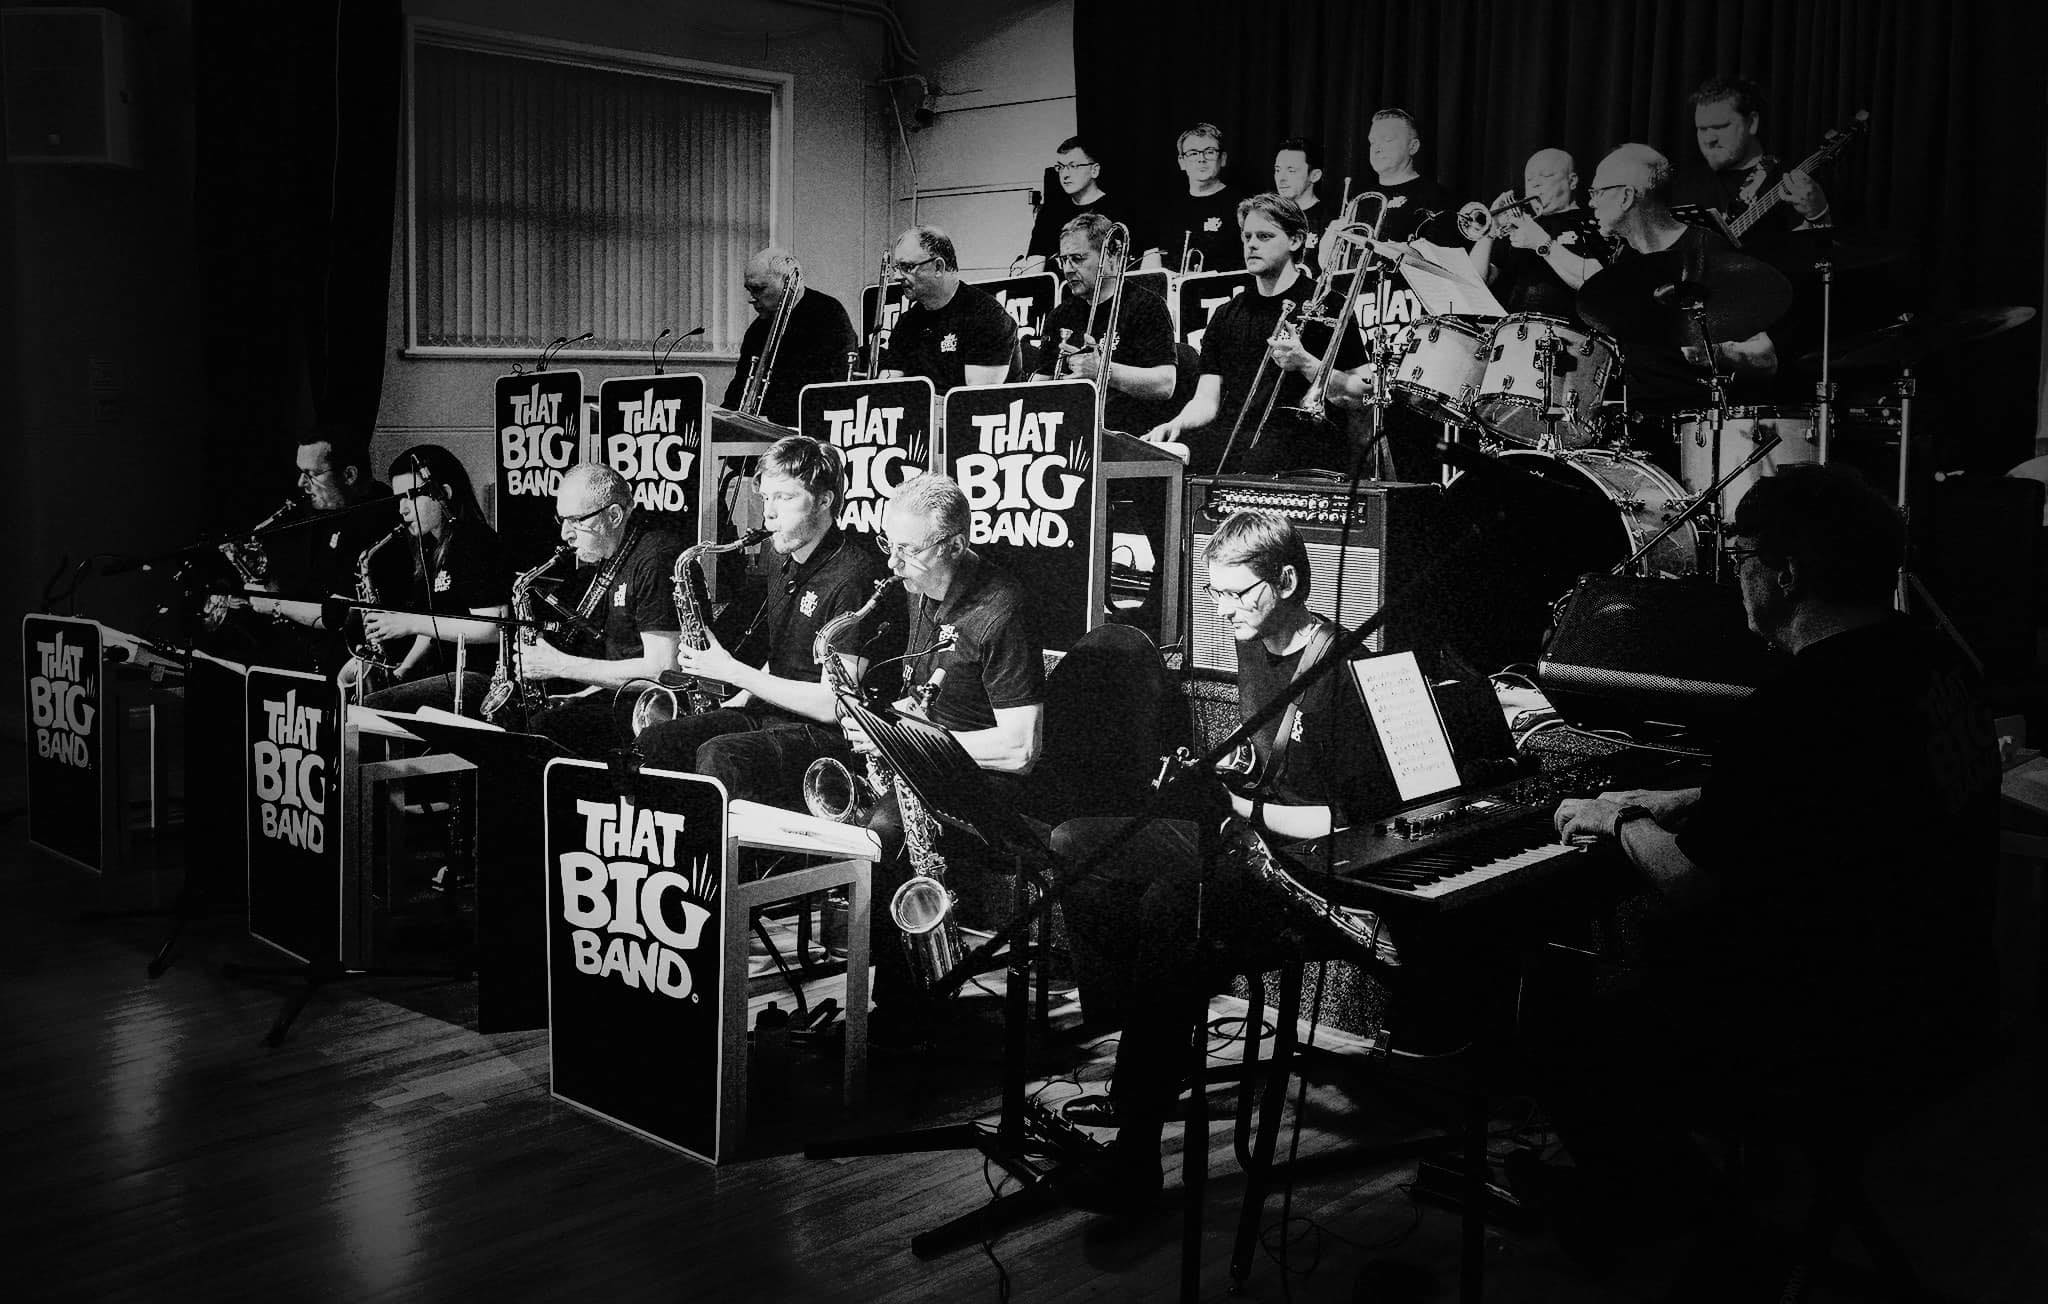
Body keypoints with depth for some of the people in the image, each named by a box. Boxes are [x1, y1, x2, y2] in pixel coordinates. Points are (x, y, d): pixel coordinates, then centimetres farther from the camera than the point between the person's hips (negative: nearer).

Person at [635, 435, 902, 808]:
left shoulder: (854, 576, -16)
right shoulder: (791, 567, 15)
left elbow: (833, 705, -20)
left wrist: (733, 672, -15)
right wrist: (735, 704, 9)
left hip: (831, 735, -9)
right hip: (770, 714, 9)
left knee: (719, 758, -33)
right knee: (651, 745, -9)